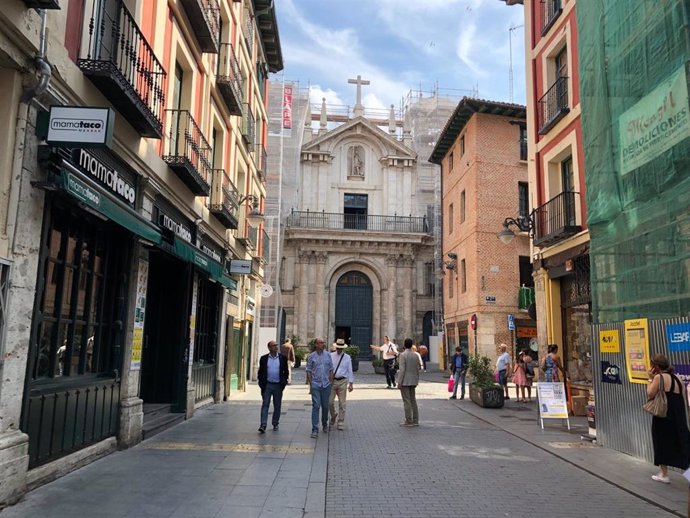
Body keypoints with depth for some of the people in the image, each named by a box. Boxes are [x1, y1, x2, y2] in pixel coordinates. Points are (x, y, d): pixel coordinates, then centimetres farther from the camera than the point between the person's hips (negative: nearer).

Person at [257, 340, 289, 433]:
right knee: (265, 405, -6)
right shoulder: (264, 358, 2)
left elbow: (286, 371, 6)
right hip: (267, 385, -1)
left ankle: (275, 424, 24)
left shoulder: (282, 358, 3)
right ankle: (263, 425, -8)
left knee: (277, 406, 9)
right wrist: (261, 383, -3)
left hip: (278, 385, 1)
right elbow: (260, 372, 5)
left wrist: (284, 382, -2)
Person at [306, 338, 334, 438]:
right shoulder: (311, 356, -1)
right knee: (316, 406, -8)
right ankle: (315, 429, -6)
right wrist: (310, 384, -3)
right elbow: (309, 371, 1)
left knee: (325, 406, 12)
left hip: (326, 385, 3)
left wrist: (331, 382, 4)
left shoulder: (328, 355, 6)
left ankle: (325, 424, 32)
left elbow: (331, 370, 10)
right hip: (315, 385, -3)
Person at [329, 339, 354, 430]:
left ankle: (341, 423, 16)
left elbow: (350, 371, 3)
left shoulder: (347, 357, 1)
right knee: (330, 402, -1)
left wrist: (350, 383, -2)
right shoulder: (331, 356, 2)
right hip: (332, 381, 0)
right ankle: (333, 415, 29)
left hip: (342, 381, 0)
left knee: (342, 403, 4)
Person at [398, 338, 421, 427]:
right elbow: (417, 369, 9)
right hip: (413, 382, 6)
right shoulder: (416, 355, 5)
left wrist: (399, 382, -13)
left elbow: (402, 370, -17)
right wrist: (416, 381, 17)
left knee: (407, 401, -2)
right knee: (413, 400, 13)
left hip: (405, 382, -6)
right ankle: (415, 420, 15)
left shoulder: (403, 355, -13)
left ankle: (409, 421, 0)